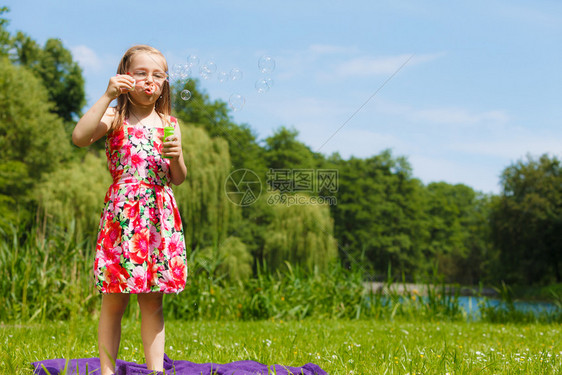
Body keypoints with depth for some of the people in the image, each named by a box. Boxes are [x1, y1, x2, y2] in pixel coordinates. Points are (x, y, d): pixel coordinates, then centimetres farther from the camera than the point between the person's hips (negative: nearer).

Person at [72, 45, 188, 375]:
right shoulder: (115, 118, 2)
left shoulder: (169, 124, 13)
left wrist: (176, 156, -8)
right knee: (114, 302, 0)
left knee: (153, 302, 6)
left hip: (160, 218, 3)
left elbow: (178, 179, 13)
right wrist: (107, 96, -18)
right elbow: (80, 137, -19)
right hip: (122, 216, -3)